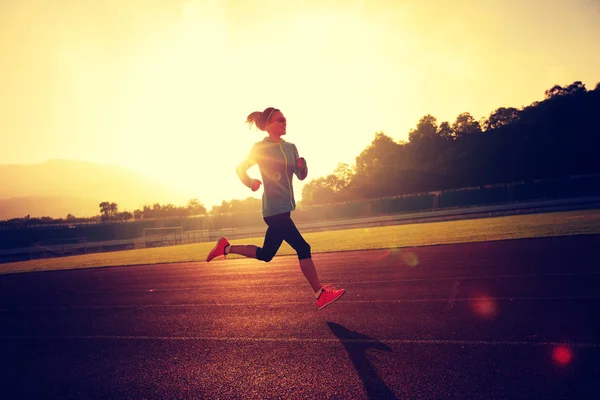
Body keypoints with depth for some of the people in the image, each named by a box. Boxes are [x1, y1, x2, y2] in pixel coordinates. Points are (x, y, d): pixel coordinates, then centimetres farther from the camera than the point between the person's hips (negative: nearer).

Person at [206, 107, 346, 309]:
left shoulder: (291, 147, 12)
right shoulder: (261, 147, -5)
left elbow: (301, 176, 13)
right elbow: (241, 168, 4)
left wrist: (302, 164, -7)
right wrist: (251, 183, -13)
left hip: (284, 209, 8)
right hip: (274, 209, -8)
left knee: (265, 254, 14)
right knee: (303, 248, -10)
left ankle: (226, 248, 28)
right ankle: (321, 294, -1)